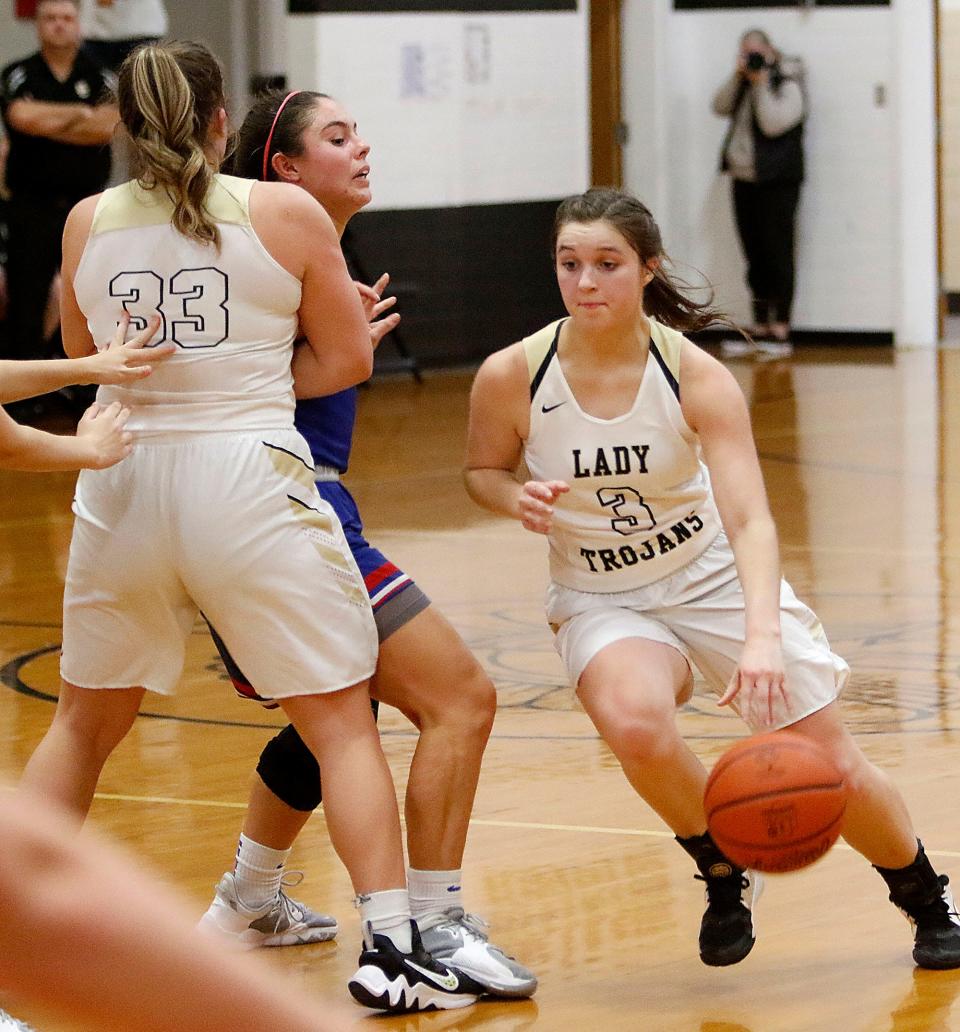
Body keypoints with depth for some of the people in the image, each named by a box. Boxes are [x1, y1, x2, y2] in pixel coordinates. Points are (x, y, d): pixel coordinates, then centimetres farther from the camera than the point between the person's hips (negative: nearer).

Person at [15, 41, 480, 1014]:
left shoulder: (88, 223, 5)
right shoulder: (285, 213, -2)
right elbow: (346, 361, 3)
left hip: (123, 484, 3)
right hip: (247, 476, -3)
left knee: (82, 723, 20)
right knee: (342, 721, 4)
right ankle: (389, 944, -3)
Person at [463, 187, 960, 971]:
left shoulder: (697, 378, -20)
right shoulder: (511, 377, -16)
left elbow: (749, 520, -29)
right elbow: (483, 470, 4)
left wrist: (761, 637, -46)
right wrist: (518, 501, -21)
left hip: (718, 579, 0)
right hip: (602, 600, 0)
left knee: (834, 765, -1)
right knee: (636, 724, -33)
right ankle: (723, 875, -3)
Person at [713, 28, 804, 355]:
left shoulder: (787, 84, -6)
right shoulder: (745, 84, 16)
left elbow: (773, 123, -19)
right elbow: (720, 107, 5)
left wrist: (761, 84, -16)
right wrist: (738, 76, -4)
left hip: (777, 182, -7)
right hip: (744, 181, 7)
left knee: (778, 256, -9)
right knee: (755, 258, 8)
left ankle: (781, 331, -10)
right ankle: (760, 328, 12)